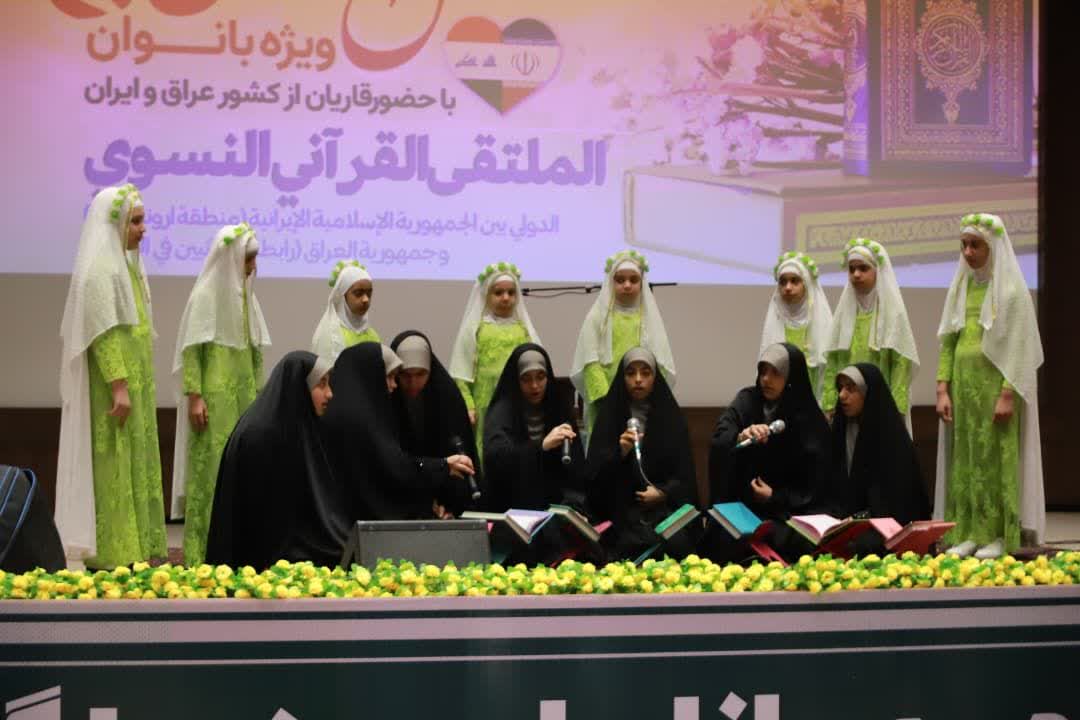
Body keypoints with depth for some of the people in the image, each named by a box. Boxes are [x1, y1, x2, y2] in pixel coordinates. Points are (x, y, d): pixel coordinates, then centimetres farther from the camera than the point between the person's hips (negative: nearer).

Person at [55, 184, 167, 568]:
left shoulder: (126, 265, 16)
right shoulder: (99, 268, -13)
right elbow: (104, 331, -21)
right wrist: (119, 386, -26)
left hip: (135, 383, 10)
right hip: (113, 383, -9)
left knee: (135, 466, 10)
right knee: (113, 465, -7)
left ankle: (135, 550, 14)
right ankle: (110, 554, -3)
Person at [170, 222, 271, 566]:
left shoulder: (244, 296, 12)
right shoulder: (205, 295, -7)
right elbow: (191, 349, -11)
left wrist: (258, 393, 13)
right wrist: (194, 395, -17)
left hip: (242, 396, 7)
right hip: (214, 396, -7)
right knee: (210, 469, -6)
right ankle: (203, 550, -3)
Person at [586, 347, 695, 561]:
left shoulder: (671, 415, 10)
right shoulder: (609, 414, 7)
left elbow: (684, 471, 9)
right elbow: (595, 470, 0)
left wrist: (664, 493, -9)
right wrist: (620, 453, -18)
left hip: (667, 507, 1)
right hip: (622, 509, -1)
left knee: (676, 544, -28)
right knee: (631, 544, -31)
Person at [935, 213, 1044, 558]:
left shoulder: (1011, 289, -5)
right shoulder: (960, 288, 12)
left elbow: (1018, 347, -10)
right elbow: (947, 343, 11)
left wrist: (1008, 395, -17)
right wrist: (942, 389, 1)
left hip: (995, 385, -5)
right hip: (963, 386, 5)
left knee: (997, 459, -4)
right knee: (964, 459, 3)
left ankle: (1000, 534, 0)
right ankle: (969, 532, 5)